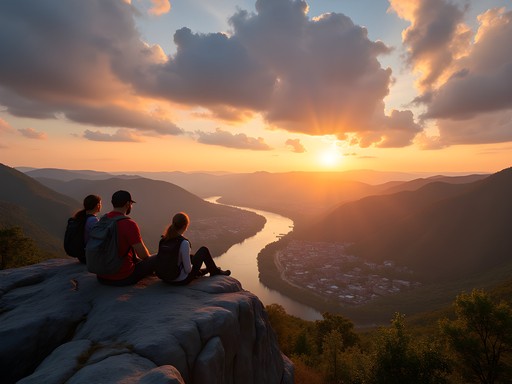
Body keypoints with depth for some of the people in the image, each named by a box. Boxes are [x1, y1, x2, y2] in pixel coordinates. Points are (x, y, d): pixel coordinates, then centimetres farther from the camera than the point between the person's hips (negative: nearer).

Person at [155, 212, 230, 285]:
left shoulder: (163, 239, -4)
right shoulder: (184, 242, -24)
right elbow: (188, 269, -22)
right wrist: (190, 267, 2)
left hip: (165, 278, 7)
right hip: (181, 280, -6)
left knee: (191, 257, 30)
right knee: (204, 250, 8)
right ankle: (215, 271, 32)